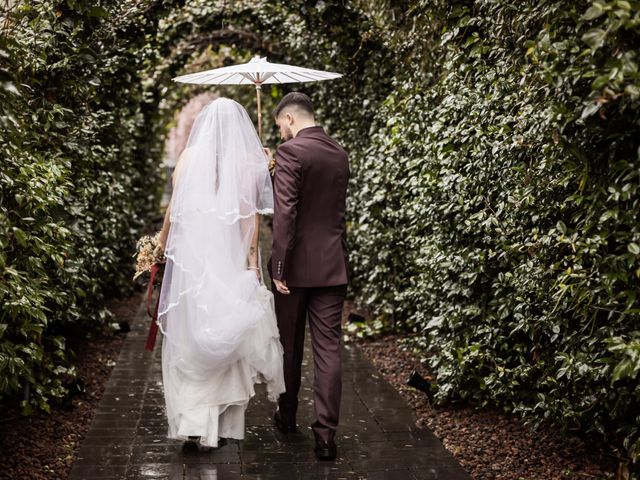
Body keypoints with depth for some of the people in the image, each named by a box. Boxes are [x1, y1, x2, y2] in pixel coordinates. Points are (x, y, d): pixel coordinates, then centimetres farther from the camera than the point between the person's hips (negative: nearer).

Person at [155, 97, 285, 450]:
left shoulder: (190, 157, 1)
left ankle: (192, 422, 1)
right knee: (227, 339, 11)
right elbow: (251, 218, -5)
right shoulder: (249, 162, -1)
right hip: (232, 259, 0)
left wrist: (163, 244, 17)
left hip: (192, 256, 0)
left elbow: (174, 209, 3)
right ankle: (224, 425, 17)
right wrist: (252, 262, -3)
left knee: (189, 338, 8)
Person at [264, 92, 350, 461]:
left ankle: (288, 416, 31)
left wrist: (279, 267, -15)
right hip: (333, 266, 5)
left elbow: (285, 212, -18)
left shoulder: (290, 152, -11)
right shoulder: (340, 154, 10)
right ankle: (326, 434, -1)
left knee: (289, 345, 13)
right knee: (329, 348, 2)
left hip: (297, 265, -4)